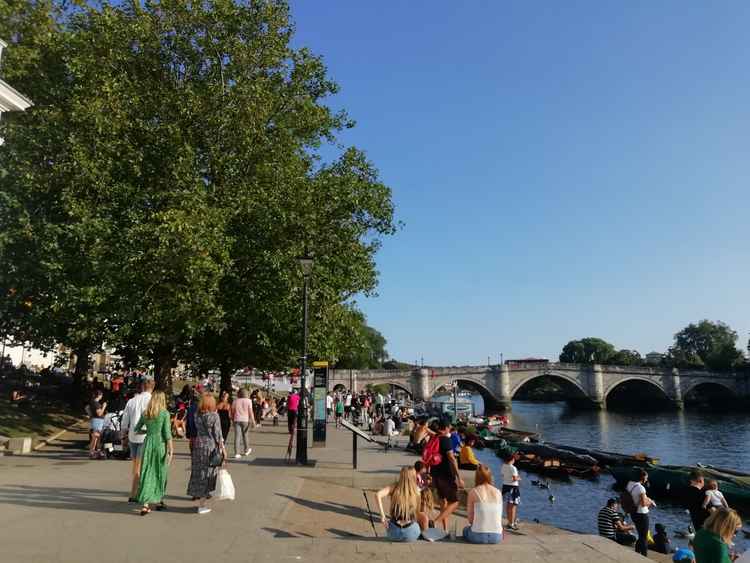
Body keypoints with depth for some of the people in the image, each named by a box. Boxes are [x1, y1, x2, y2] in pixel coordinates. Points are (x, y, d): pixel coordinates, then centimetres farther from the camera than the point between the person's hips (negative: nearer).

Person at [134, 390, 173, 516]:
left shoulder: (145, 413, 4)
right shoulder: (165, 413, -8)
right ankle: (159, 501, 23)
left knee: (147, 473, 6)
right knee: (160, 473, 11)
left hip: (148, 443, 3)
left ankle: (145, 503, -1)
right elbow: (167, 433, -10)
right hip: (160, 444, -3)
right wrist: (171, 449, -4)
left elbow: (136, 429, 13)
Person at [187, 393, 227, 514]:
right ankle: (201, 505, 9)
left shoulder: (197, 415, 1)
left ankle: (198, 495, 24)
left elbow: (194, 430, 3)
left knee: (198, 473, 14)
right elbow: (217, 434, -9)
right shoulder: (214, 416, -11)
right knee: (207, 474, 4)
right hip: (210, 446, -4)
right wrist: (222, 448, -2)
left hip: (198, 445, 4)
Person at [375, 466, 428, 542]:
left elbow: (378, 495, -19)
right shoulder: (416, 492, -6)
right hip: (410, 534, -1)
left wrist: (382, 515, -13)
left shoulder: (394, 487, -5)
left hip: (394, 533, 1)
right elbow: (418, 515, -1)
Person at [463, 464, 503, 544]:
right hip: (497, 537, 3)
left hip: (478, 536, -3)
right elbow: (500, 516, 8)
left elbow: (470, 518, -1)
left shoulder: (473, 492, -4)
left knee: (466, 529, 30)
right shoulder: (498, 492, 4)